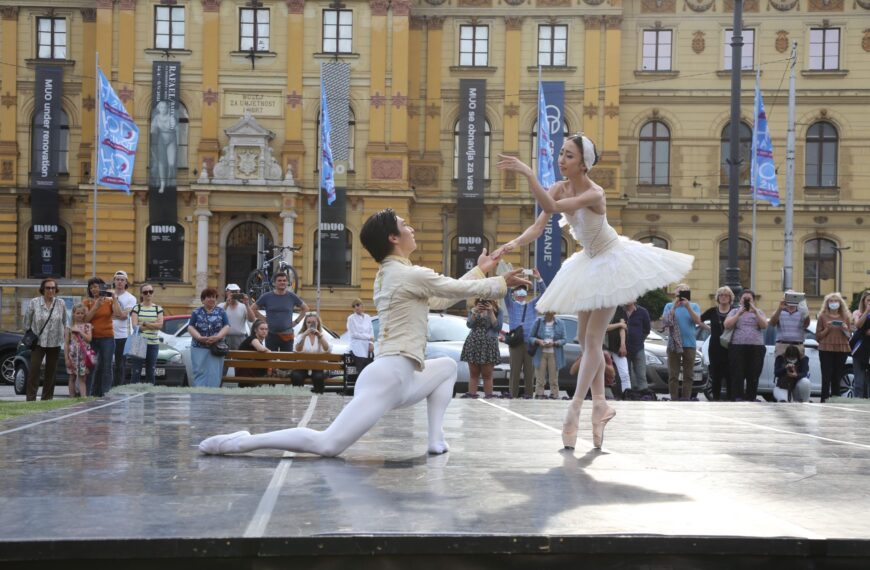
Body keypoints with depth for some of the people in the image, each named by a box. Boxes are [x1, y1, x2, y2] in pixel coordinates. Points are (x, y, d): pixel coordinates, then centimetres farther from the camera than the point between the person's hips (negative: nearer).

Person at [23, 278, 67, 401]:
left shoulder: (61, 303, 1)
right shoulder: (34, 302, -4)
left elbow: (64, 322, 9)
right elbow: (27, 320, 4)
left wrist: (62, 336, 7)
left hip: (55, 342, 2)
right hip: (38, 341, -2)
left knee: (51, 371, 7)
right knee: (34, 369, -12)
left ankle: (47, 397, 17)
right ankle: (31, 397, -9)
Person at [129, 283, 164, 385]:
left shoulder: (158, 309, 10)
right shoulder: (136, 308, 4)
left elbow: (160, 324, -4)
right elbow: (135, 326, -7)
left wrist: (144, 323, -12)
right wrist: (153, 325, -15)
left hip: (153, 344, 2)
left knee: (151, 372, 5)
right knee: (136, 372, -5)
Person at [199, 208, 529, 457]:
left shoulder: (387, 275, 20)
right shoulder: (410, 274, -9)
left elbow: (440, 300, 27)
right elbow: (462, 290, 0)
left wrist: (479, 271, 31)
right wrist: (502, 283, 17)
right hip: (389, 377, -10)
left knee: (447, 367, 28)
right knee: (327, 444, -19)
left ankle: (436, 440, 14)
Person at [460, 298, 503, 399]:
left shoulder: (497, 311, 7)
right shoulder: (473, 310, 15)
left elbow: (498, 327, -5)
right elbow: (469, 324, 0)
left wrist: (491, 312, -8)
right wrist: (475, 312, -11)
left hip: (488, 345, -3)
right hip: (473, 344, 3)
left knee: (487, 374, -3)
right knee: (473, 373, 1)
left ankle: (488, 395, -3)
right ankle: (471, 393, -1)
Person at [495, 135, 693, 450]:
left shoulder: (594, 193, -30)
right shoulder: (559, 188, -9)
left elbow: (552, 207, -44)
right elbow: (539, 225, -16)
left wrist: (528, 174, -52)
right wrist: (515, 242, -34)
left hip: (612, 261, -8)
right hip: (588, 263, 8)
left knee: (593, 339, -8)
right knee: (584, 339, 9)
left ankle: (574, 409, -5)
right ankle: (600, 404, 17)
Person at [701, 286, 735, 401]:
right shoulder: (713, 311, 9)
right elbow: (698, 319, 5)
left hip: (729, 348, -2)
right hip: (715, 348, 2)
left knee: (729, 374, -3)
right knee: (716, 374, 7)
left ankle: (730, 398, 3)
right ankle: (716, 398, 14)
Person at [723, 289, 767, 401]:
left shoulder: (759, 312, 16)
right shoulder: (734, 311, 13)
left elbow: (764, 325, -1)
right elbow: (727, 325, -1)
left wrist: (755, 311, -10)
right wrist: (739, 314, -8)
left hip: (756, 347, 1)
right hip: (737, 347, -1)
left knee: (753, 376, 0)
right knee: (737, 375, -7)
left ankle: (751, 399, 5)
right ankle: (737, 399, -8)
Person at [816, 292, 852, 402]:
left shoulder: (846, 317, 13)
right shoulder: (822, 317, 6)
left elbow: (849, 335, 16)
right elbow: (818, 336, 7)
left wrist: (845, 330, -5)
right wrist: (827, 329, -10)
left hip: (841, 350, 2)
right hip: (826, 350, -2)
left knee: (837, 377, 1)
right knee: (826, 377, -10)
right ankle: (824, 400, -12)